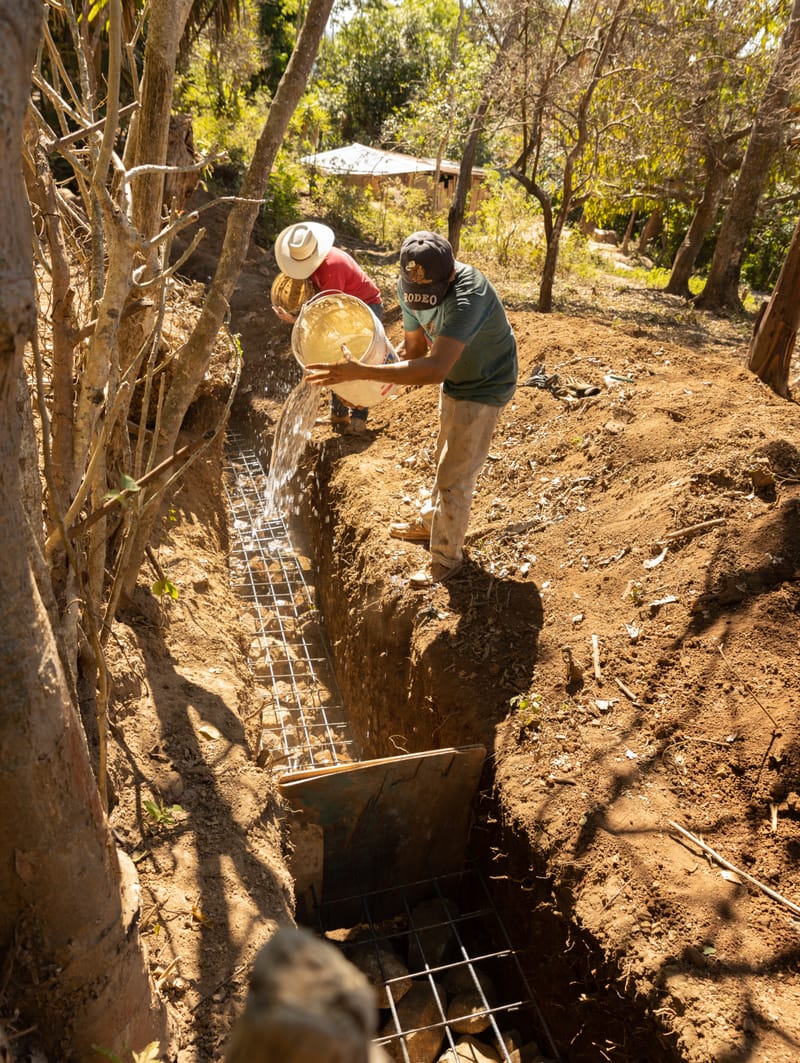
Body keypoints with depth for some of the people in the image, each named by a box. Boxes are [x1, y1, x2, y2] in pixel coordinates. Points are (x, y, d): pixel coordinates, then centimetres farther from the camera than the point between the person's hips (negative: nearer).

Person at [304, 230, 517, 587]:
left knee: (454, 476, -1)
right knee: (446, 460, 24)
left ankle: (447, 557, 17)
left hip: (484, 387, -7)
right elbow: (415, 349, -6)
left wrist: (361, 372, -55)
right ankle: (431, 522, 46)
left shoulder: (468, 297, -40)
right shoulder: (410, 287, -15)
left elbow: (434, 369, -51)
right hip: (454, 379, 8)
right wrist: (378, 379, -26)